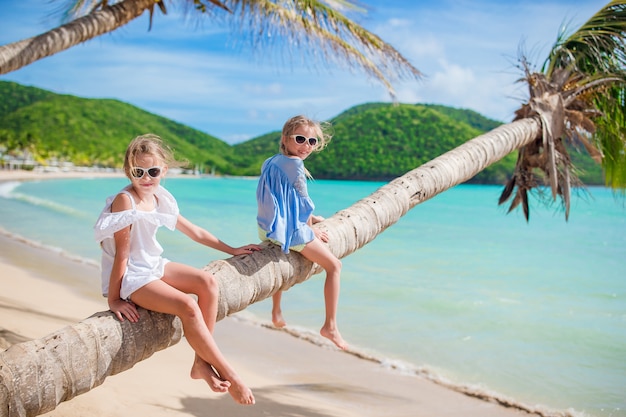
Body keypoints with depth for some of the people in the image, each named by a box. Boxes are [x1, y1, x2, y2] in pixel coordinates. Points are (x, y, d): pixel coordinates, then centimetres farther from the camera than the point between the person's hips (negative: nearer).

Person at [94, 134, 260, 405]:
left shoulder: (158, 199, 5)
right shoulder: (125, 200, -18)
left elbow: (193, 231, 14)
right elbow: (122, 253, -20)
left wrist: (232, 250, 18)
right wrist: (113, 299, -17)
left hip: (154, 266, 8)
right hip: (130, 277, -8)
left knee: (207, 282, -10)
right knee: (187, 306, -24)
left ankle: (202, 363, -5)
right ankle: (229, 374, -12)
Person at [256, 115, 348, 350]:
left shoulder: (270, 162, 12)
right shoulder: (295, 164, -15)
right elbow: (304, 202, -9)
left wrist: (310, 219, 22)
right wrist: (311, 230, 5)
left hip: (267, 229, 9)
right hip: (290, 231, -9)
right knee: (334, 265, 6)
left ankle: (276, 311, 44)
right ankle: (330, 326, 6)